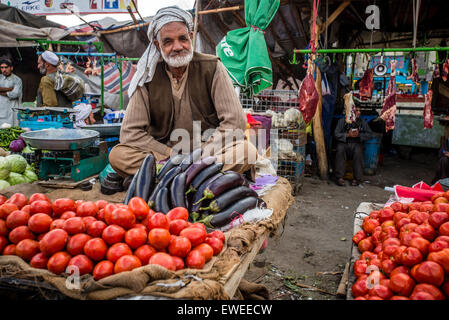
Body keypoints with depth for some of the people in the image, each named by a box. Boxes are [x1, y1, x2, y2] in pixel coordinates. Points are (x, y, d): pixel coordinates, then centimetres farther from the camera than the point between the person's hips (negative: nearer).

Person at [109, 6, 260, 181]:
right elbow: (130, 132, -5)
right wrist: (172, 155, -14)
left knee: (247, 151, -29)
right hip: (164, 152, 1)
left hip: (208, 151, -1)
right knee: (117, 155, -23)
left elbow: (235, 122, -10)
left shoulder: (211, 68, -5)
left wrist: (200, 154, -17)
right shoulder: (148, 77, -2)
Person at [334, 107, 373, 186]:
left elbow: (369, 133, 5)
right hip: (344, 143, -1)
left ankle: (357, 178, -28)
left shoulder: (362, 122, 13)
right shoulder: (342, 121, 6)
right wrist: (348, 135, -18)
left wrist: (359, 135, -12)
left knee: (358, 151, -34)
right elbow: (336, 134, -3)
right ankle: (340, 177, -32)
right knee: (340, 149, -34)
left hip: (356, 143, 1)